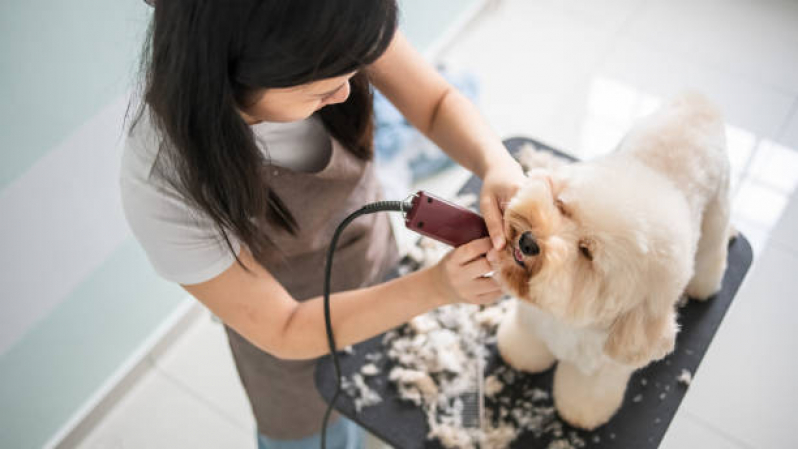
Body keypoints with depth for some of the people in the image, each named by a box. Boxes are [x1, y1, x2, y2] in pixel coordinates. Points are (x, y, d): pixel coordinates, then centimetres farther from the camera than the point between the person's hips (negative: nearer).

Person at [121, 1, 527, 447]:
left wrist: (499, 166, -38)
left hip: (379, 257, 4)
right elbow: (284, 333, -26)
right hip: (296, 333, -3)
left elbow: (439, 104, -17)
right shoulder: (163, 187, -39)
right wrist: (435, 287, -37)